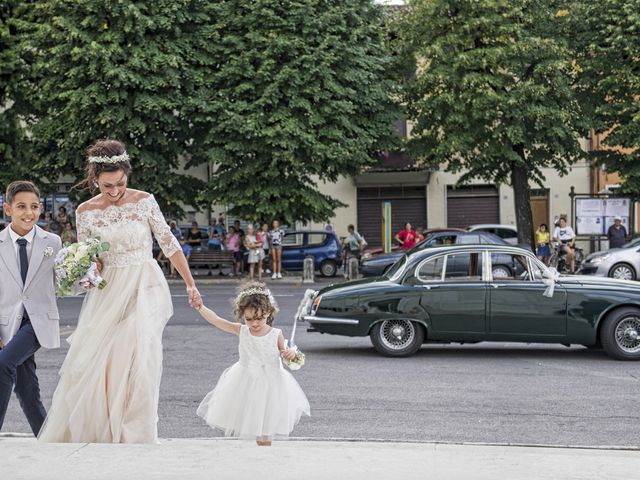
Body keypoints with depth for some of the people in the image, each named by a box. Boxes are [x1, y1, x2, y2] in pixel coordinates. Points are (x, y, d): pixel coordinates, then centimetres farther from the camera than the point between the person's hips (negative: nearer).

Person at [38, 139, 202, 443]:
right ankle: (89, 432, 18)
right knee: (93, 364, -1)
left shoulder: (144, 201, -4)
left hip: (145, 288, -2)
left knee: (138, 359, -14)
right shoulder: (85, 212, 0)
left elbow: (169, 244, 2)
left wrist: (190, 285, 4)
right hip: (109, 292, 2)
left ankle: (136, 436, -2)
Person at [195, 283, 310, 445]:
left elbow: (284, 352, 1)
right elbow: (216, 320, -11)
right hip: (246, 382, 2)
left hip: (270, 383, -2)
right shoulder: (241, 331, -9)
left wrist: (291, 353, -21)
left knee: (264, 430, 9)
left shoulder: (276, 335, -13)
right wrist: (200, 307, -21)